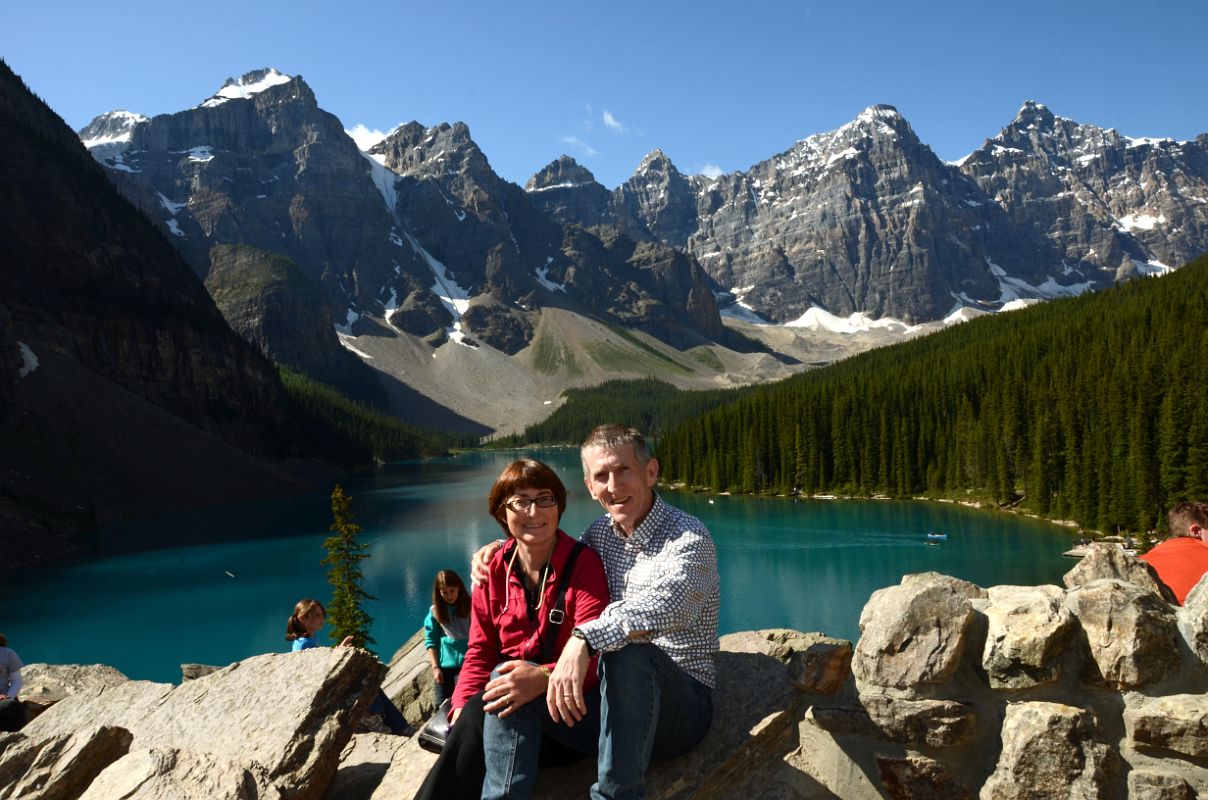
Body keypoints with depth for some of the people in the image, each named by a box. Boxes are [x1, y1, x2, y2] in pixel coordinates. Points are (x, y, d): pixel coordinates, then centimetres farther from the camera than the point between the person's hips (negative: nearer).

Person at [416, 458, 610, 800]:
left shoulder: (583, 563, -7)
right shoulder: (493, 570, 7)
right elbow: (480, 652, 6)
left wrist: (543, 677, -35)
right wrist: (463, 708, -12)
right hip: (520, 719, 4)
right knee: (473, 717, -29)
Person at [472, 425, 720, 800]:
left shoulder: (688, 538, -14)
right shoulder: (601, 533, 7)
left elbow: (664, 605, -35)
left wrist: (583, 639, -49)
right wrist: (499, 550, 6)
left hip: (681, 706, -6)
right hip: (617, 697, 6)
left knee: (629, 649, -37)